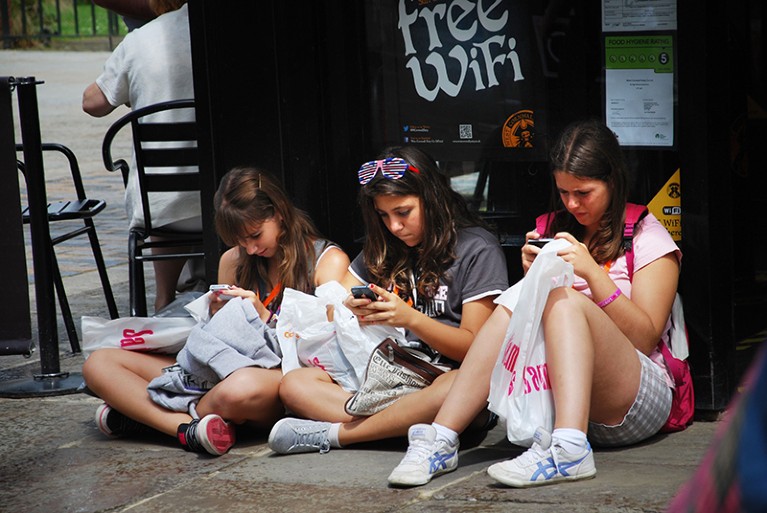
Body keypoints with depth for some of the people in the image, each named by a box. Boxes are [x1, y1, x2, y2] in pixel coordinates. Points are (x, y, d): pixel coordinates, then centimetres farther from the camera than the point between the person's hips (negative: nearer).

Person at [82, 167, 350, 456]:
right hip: (227, 372, 6)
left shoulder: (329, 260, 2)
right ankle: (187, 428, -28)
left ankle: (146, 415, -17)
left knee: (243, 386, -45)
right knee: (99, 363, -7)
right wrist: (218, 316, -1)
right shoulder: (234, 261, 17)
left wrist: (263, 317, -12)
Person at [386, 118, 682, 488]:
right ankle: (441, 441, -34)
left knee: (564, 300, -28)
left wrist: (593, 272, -17)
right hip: (556, 397, 4)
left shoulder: (647, 237, 3)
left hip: (638, 400, -4)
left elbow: (645, 339, -6)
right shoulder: (557, 231, 17)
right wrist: (533, 276, -5)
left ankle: (568, 450, -47)